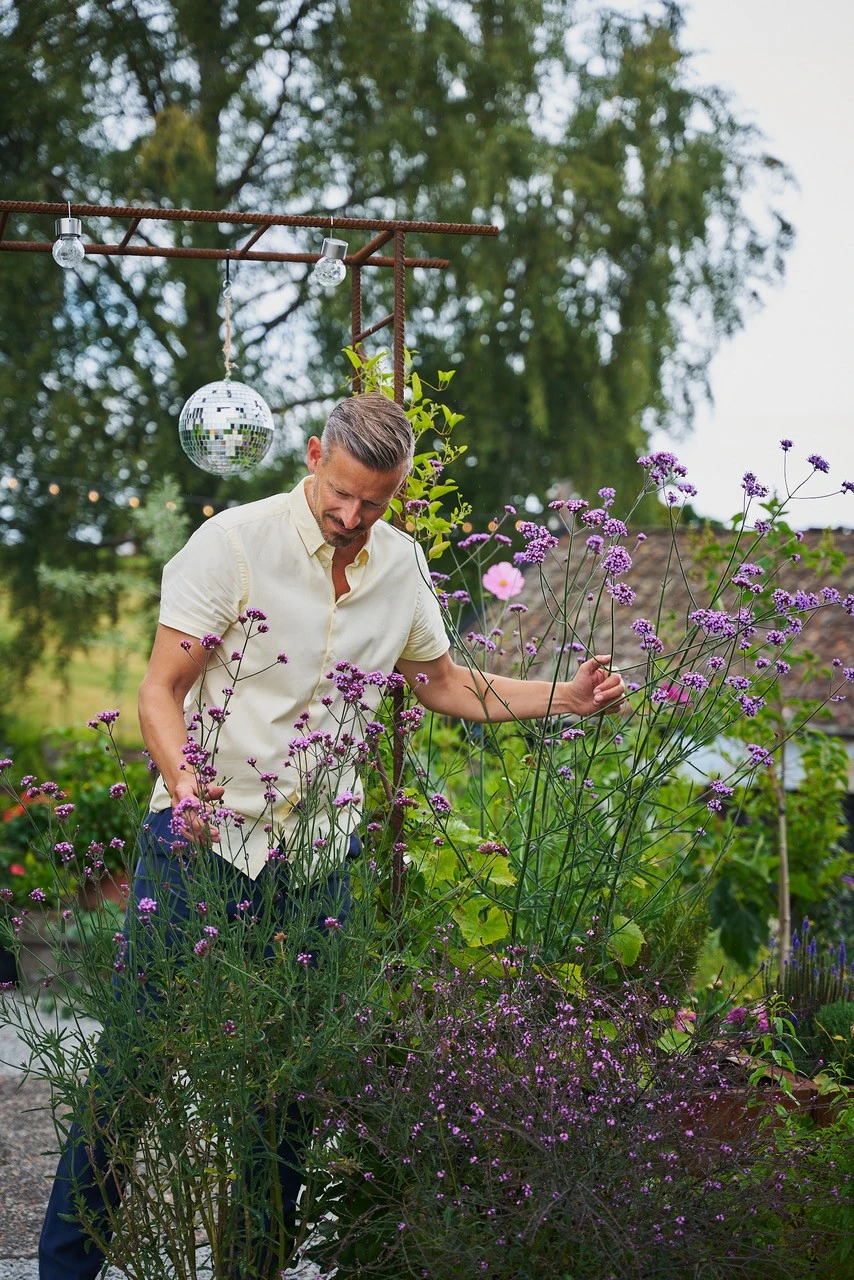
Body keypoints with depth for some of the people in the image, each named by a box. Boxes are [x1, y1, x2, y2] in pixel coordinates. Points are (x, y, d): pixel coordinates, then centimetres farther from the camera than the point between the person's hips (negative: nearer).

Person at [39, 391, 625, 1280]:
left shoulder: (402, 564, 7)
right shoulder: (235, 542, -9)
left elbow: (443, 684, 21)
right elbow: (161, 687, -10)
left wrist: (564, 698, 11)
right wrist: (182, 778, -29)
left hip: (319, 860, 4)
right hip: (202, 840, -4)